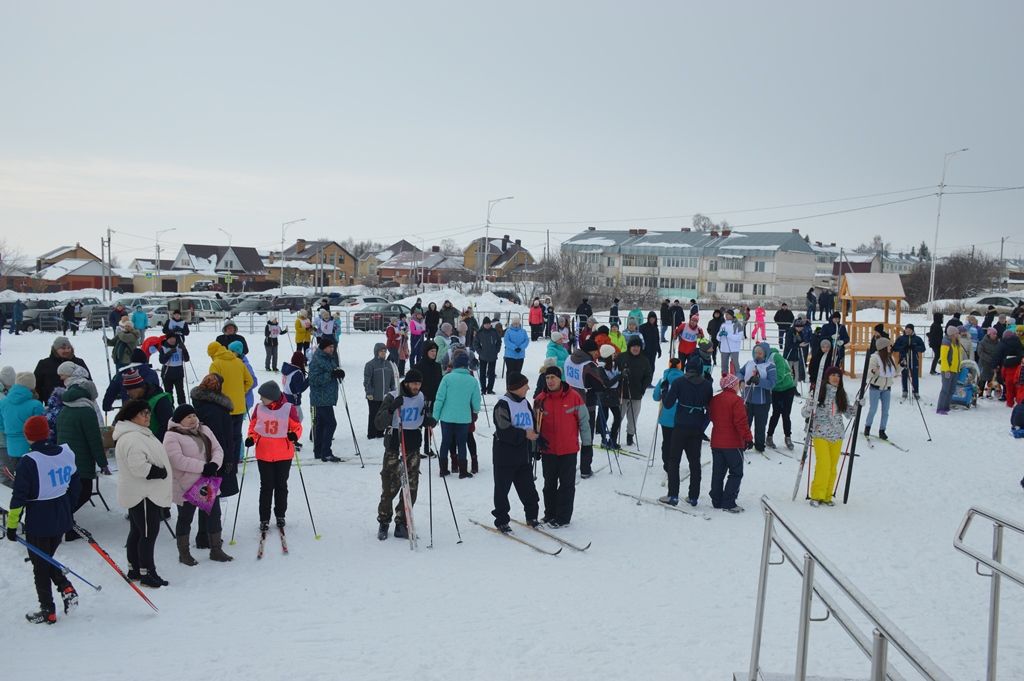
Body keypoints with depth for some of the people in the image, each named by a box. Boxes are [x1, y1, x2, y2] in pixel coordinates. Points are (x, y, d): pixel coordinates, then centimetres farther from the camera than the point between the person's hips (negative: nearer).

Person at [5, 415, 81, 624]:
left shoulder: (29, 461, -19)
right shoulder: (66, 453, -1)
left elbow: (19, 496, -17)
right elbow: (75, 485, 10)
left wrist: (12, 524, -7)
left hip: (38, 522, -6)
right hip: (61, 519, 6)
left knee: (40, 565, 10)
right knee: (48, 560, 24)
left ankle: (48, 611, 16)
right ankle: (66, 588, 4)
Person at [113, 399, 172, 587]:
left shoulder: (140, 434, 15)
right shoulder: (131, 439, -22)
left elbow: (152, 459, 24)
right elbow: (139, 467, -28)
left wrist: (160, 472, 12)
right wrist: (160, 472, -17)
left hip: (144, 493, 11)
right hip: (143, 494, -11)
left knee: (137, 531, 17)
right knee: (148, 533, -5)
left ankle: (134, 569, 27)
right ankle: (146, 573, 2)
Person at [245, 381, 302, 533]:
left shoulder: (289, 409, -10)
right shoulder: (259, 408, -3)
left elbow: (297, 427, 0)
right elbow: (253, 426, 9)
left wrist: (294, 435, -20)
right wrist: (251, 438, -9)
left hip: (284, 455, -1)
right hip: (264, 455, 1)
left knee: (281, 486, 13)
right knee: (266, 486, 6)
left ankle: (280, 516, 29)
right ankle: (264, 519, 15)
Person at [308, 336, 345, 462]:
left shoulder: (330, 358, 14)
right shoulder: (317, 360, -15)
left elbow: (333, 371, 24)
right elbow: (314, 379, -20)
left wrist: (339, 372, 0)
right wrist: (331, 374, -27)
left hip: (328, 397, 10)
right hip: (321, 398, -10)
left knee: (321, 424, 14)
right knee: (331, 423, -13)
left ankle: (318, 451, 21)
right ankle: (326, 453, -10)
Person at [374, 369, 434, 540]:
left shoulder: (421, 397, 6)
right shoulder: (392, 397, -9)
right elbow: (379, 423, -15)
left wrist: (429, 421, -3)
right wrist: (391, 408, -31)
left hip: (413, 448, 4)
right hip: (394, 448, -4)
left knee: (411, 487, 3)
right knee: (390, 487, -2)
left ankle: (401, 524, 14)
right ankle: (383, 522, 17)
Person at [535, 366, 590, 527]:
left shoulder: (573, 397, -7)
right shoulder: (540, 399, -1)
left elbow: (584, 421, -1)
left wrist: (587, 444, 0)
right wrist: (537, 440, -1)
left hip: (569, 450, -2)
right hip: (548, 450, 2)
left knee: (567, 484, 3)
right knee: (550, 484, 13)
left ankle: (563, 517, 12)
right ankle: (550, 515, 26)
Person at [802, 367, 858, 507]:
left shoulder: (841, 395, 8)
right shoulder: (818, 392, -5)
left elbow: (849, 413, 16)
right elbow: (805, 413, -7)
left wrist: (858, 405, -1)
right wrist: (811, 403, -27)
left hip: (837, 436, 4)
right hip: (821, 435, -4)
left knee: (832, 467, 6)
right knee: (823, 465, -12)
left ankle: (827, 496, 18)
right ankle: (816, 496, 1)